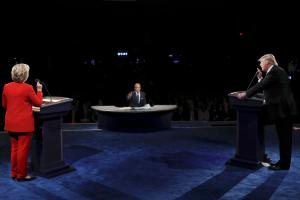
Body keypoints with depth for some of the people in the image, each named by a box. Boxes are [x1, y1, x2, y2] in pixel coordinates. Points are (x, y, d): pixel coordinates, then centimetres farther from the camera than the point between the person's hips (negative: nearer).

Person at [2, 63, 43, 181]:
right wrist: (39, 91, 9)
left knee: (14, 148, 17)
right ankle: (21, 175, 11)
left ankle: (14, 173, 26)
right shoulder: (27, 88, -15)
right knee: (23, 149, 3)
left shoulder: (6, 87, 2)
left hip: (11, 123, 6)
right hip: (24, 124, -6)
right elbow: (38, 103, -4)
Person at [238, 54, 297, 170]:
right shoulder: (276, 71, 18)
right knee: (284, 137, 14)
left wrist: (245, 94, -12)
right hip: (283, 108, 10)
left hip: (282, 109, -10)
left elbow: (261, 86, -18)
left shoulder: (274, 71, -13)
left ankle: (284, 164, 4)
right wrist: (260, 78, 9)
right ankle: (283, 161, 22)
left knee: (284, 137, -3)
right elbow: (265, 87, 16)